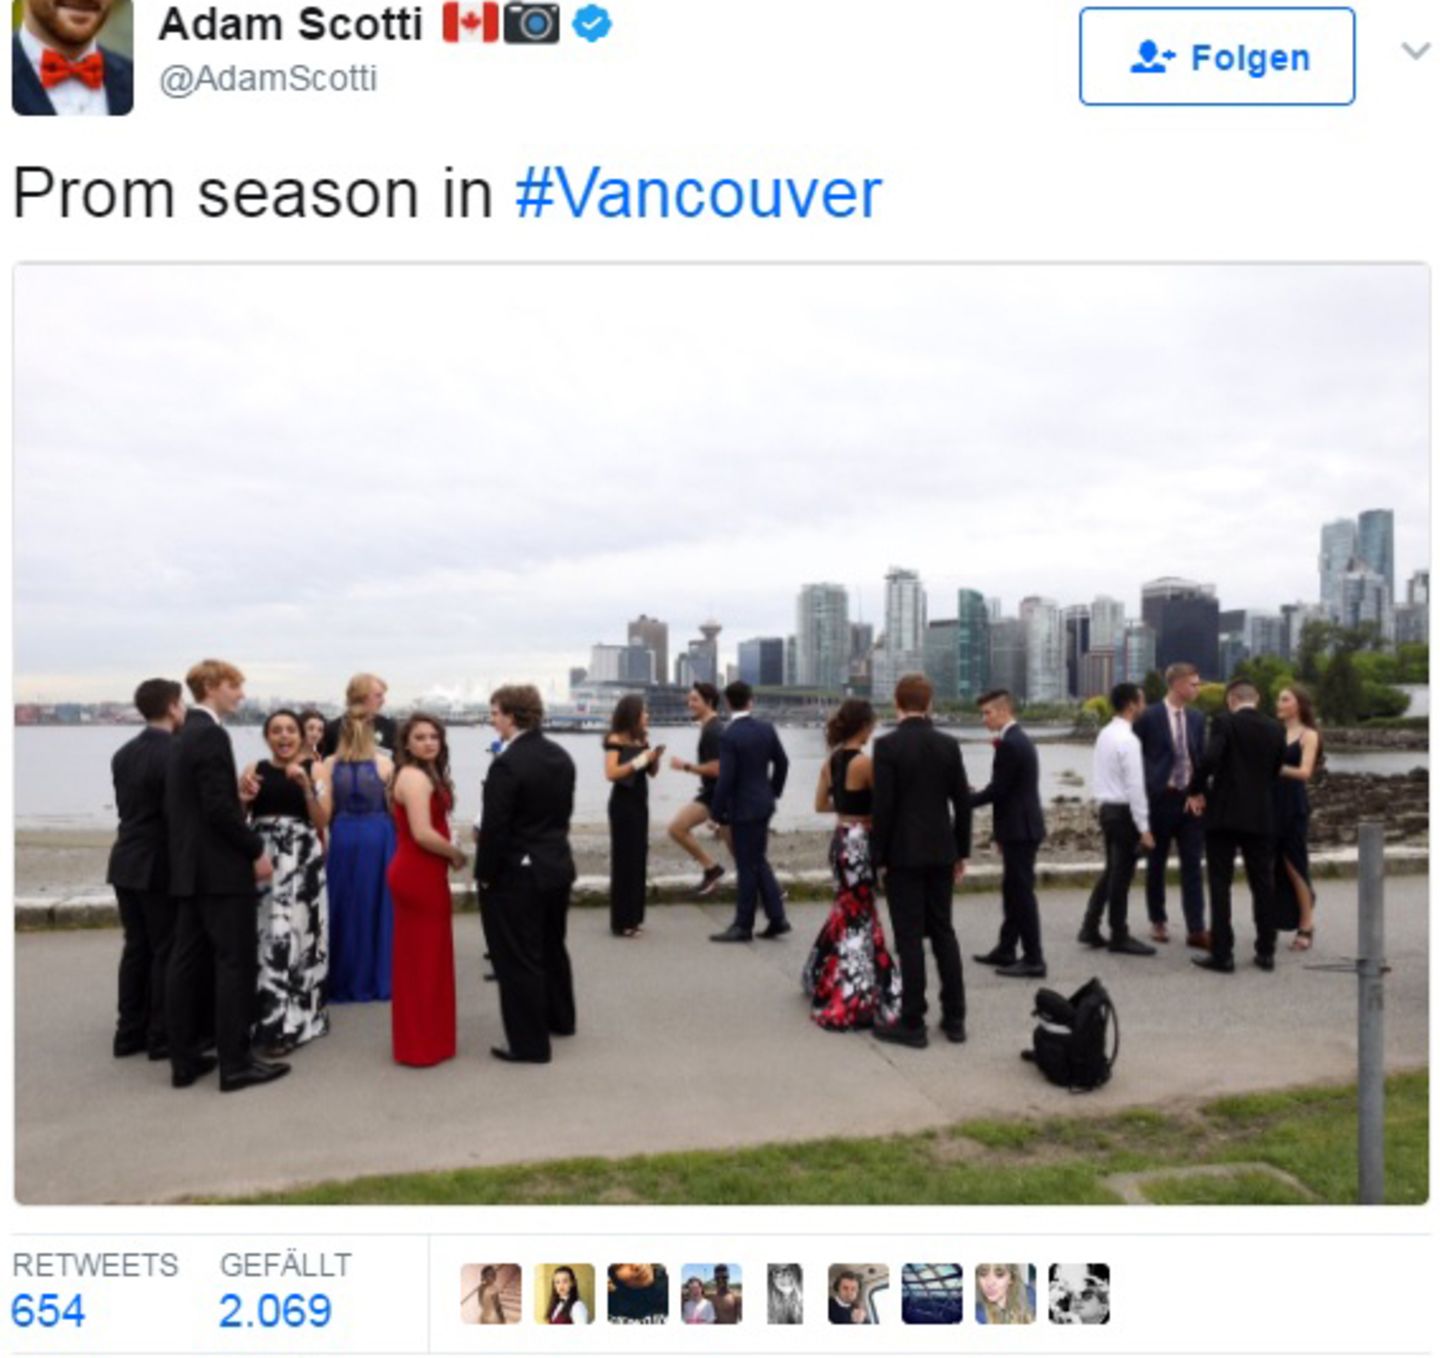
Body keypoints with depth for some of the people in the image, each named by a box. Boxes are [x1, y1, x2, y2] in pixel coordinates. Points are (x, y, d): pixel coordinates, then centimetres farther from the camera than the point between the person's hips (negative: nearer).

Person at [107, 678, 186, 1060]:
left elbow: (128, 807, 10)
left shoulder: (123, 754, 8)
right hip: (160, 866, -8)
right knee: (166, 952, 2)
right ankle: (162, 1037, 9)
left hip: (126, 862, 8)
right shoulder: (174, 753, -18)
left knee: (136, 948, 15)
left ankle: (129, 1032, 21)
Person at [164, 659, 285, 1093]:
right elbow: (219, 807, -21)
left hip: (191, 867, 10)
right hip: (221, 868, -10)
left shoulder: (185, 734, 15)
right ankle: (236, 1063, 2)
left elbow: (199, 802, 16)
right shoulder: (211, 734, -15)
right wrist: (256, 850, -13)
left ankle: (184, 1060, 17)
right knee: (235, 963, -3)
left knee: (189, 964, 11)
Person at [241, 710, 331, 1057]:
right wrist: (243, 797, -9)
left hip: (301, 861, -3)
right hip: (261, 860, 3)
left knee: (291, 931, -7)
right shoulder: (254, 769, 9)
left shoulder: (315, 769, 3)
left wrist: (305, 785, -14)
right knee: (263, 934, 2)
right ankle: (265, 1015, 17)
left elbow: (322, 823, -3)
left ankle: (288, 1023, 1)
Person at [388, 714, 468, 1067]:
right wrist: (456, 855, -10)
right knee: (424, 957, 0)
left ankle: (418, 1039, 27)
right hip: (419, 875, -10)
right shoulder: (415, 777, -16)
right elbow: (423, 834, -23)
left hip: (418, 873, 10)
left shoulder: (426, 774, 15)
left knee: (418, 956, 16)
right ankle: (423, 1045, 10)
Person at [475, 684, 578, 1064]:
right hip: (557, 866, 9)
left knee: (519, 960, 3)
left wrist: (485, 874, -8)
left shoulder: (507, 764, -22)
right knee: (551, 947, 24)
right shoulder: (561, 756, 4)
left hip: (516, 875, -8)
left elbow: (494, 828, -20)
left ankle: (530, 1043, 11)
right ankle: (560, 1019, 40)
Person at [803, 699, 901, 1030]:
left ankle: (825, 978, 40)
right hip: (859, 843, -8)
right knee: (857, 918, 2)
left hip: (840, 839, 8)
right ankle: (850, 1001, 9)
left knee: (848, 911, 25)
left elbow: (821, 804, 14)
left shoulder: (830, 761, 5)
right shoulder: (864, 762, -18)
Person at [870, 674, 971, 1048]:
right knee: (943, 932, 13)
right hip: (940, 852, 5)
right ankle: (954, 1018, 19)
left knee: (909, 938, 0)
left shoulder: (887, 745, -12)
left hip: (903, 853, -5)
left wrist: (878, 856, -5)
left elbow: (883, 806, -14)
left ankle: (912, 1023, 6)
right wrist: (961, 852, 14)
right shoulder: (949, 744, 2)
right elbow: (962, 802, 4)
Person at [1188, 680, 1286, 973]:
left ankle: (1222, 953, 2)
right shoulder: (1276, 729, 6)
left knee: (1220, 885, 1)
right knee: (1263, 884, 12)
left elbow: (1209, 759, -22)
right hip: (1261, 816, 4)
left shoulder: (1224, 722, -9)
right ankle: (1266, 952, 17)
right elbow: (1276, 771, 11)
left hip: (1223, 813, -4)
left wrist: (1195, 790, -8)